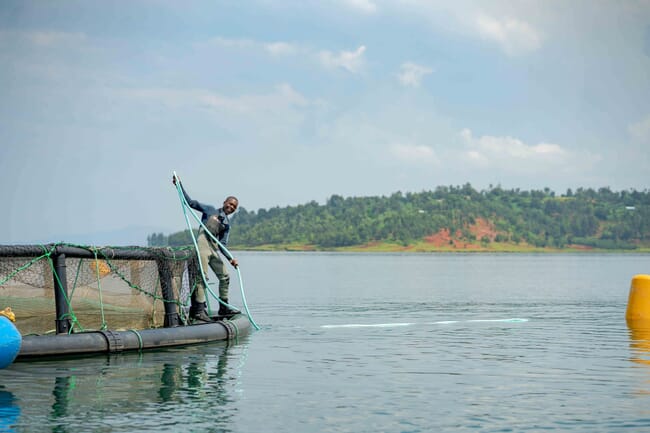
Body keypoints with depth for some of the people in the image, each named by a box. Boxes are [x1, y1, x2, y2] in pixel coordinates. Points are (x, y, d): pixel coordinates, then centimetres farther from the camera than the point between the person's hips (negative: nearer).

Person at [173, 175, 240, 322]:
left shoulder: (227, 224, 21)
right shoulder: (210, 210, 12)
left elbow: (222, 244, 13)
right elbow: (190, 202, 10)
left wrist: (230, 258, -3)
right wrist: (179, 185, 3)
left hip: (214, 247, 7)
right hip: (203, 241, -7)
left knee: (224, 277, 10)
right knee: (202, 276, -15)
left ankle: (223, 307, 22)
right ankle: (199, 310, -19)